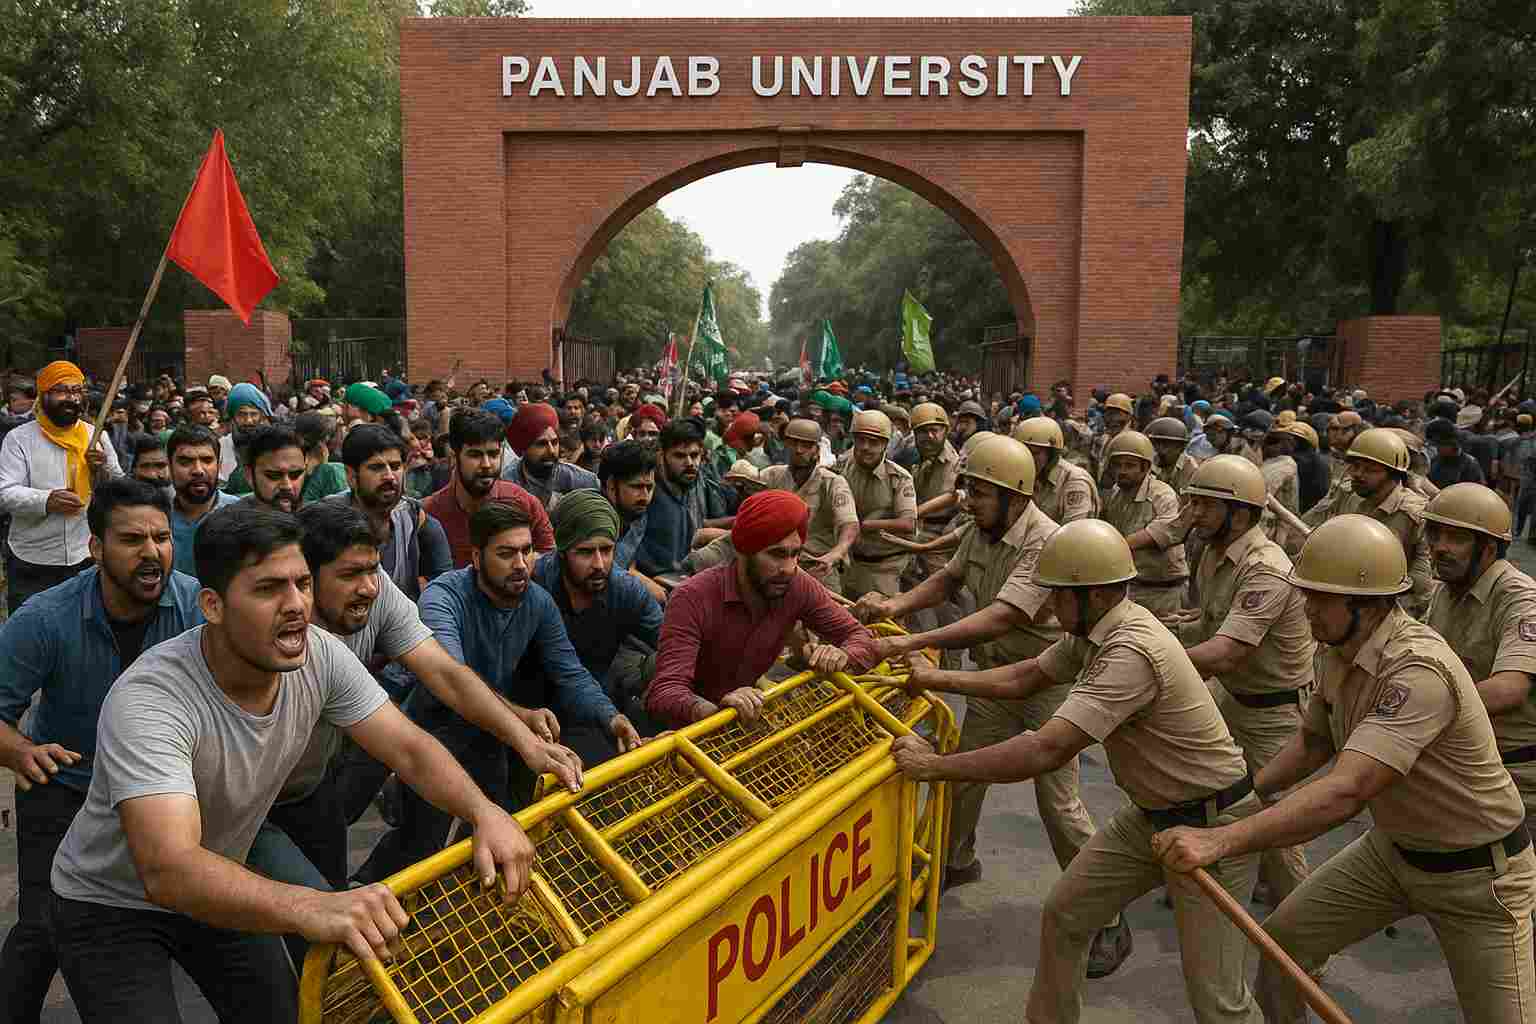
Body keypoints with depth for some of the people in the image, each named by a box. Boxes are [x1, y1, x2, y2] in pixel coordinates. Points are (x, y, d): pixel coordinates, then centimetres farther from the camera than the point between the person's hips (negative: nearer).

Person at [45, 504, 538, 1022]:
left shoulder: (318, 655, -20)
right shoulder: (147, 701, -36)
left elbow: (410, 749, -15)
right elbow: (169, 872, -47)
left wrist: (484, 811, -34)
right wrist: (312, 909, -62)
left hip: (221, 893, 5)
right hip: (115, 906, -5)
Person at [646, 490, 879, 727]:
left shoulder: (799, 586, -13)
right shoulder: (692, 598, -27)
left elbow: (860, 636, -4)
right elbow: (664, 693, -34)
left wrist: (841, 658, -27)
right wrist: (714, 710, -54)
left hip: (748, 721, 4)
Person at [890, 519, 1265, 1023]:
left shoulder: (1130, 653, -32)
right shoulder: (1094, 629, -2)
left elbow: (1046, 751, -37)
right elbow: (1023, 679, 10)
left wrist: (936, 765, -31)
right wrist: (941, 679, 2)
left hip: (1209, 823, -9)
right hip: (1150, 813, 9)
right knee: (1063, 915, 10)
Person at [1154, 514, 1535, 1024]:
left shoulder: (1419, 670, -36)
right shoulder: (1336, 649, -8)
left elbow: (1346, 792, -46)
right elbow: (1314, 741, 9)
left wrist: (1220, 841, -51)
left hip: (1475, 868, -7)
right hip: (1391, 845, 7)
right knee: (1282, 939, 5)